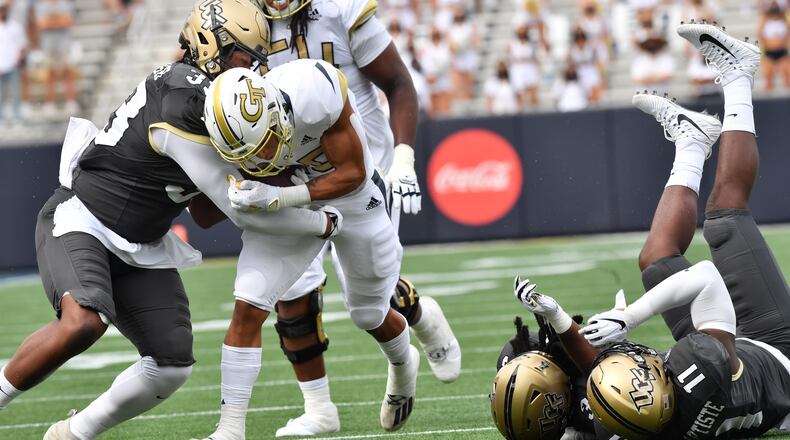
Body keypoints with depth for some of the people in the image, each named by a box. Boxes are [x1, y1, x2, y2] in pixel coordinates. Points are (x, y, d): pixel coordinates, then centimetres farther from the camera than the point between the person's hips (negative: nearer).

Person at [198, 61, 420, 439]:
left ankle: (403, 366, 54)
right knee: (248, 306, -15)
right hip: (287, 202, 2)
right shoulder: (238, 127, -27)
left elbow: (352, 174, -28)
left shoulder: (315, 93, -40)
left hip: (352, 197, -2)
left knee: (369, 313, 18)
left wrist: (279, 198, -37)